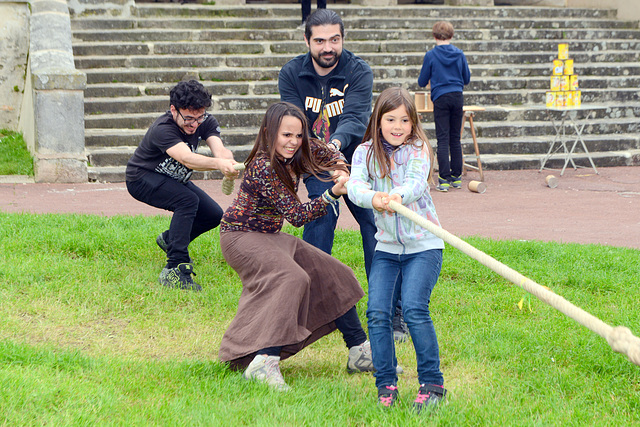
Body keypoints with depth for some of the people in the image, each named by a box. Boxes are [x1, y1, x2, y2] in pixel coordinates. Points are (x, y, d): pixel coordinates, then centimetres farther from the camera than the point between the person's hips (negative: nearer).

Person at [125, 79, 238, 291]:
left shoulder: (205, 122, -17)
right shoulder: (163, 129, -36)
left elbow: (219, 149, -34)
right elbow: (187, 159, -51)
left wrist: (229, 162, -59)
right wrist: (219, 164, -70)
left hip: (173, 180, 7)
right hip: (142, 178, -7)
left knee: (214, 215, 0)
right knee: (188, 200, -31)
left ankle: (169, 239, 27)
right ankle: (175, 270, -33)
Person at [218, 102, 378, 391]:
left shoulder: (296, 155, -3)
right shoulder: (263, 167, -26)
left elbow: (328, 155, 15)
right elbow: (296, 215, -27)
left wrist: (343, 172, -7)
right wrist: (333, 194, -36)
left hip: (271, 237, 9)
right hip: (240, 236, -9)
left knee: (332, 274, 6)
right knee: (292, 278, -33)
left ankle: (360, 353, 15)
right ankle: (263, 362, -42)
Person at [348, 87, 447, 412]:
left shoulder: (418, 149, -3)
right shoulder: (365, 153, 3)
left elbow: (417, 183, -22)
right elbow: (355, 186, -16)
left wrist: (398, 195, -46)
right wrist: (372, 197, -40)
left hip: (423, 245, -3)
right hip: (386, 248, 3)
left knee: (414, 309, -17)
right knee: (377, 313, -9)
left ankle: (432, 383, -5)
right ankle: (386, 384, 6)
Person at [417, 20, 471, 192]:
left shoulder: (431, 55, -5)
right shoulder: (459, 54, 3)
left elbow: (422, 81, 2)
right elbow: (467, 79, 11)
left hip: (440, 99, -3)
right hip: (457, 97, 3)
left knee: (443, 139, -3)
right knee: (455, 139, 11)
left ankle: (444, 179, -10)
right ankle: (456, 177, 15)